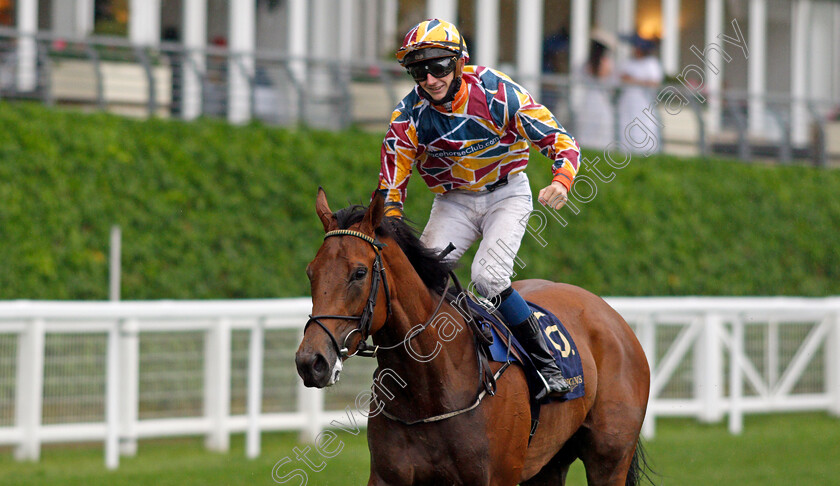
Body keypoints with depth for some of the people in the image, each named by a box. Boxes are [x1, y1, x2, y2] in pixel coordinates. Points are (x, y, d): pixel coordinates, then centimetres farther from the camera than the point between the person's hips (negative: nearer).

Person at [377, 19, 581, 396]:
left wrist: (561, 181, -39)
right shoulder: (408, 117, -15)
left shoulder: (495, 93, -23)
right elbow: (391, 187, -8)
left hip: (506, 193, -3)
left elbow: (559, 140, -19)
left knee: (487, 277, -24)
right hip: (453, 202, 3)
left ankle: (547, 363, -12)